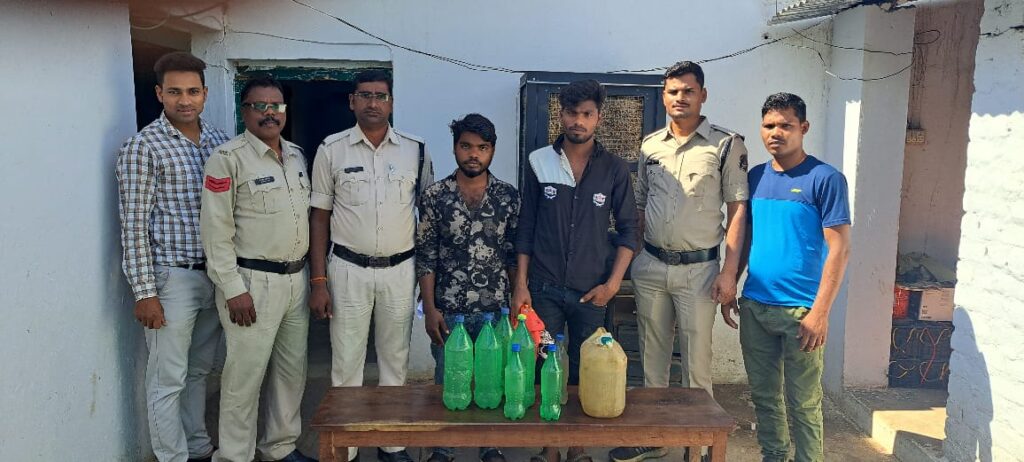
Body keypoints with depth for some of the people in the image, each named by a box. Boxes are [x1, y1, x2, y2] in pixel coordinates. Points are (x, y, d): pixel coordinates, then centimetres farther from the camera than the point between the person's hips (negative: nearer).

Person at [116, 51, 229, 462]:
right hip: (172, 278, -6)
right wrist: (144, 292, -14)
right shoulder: (143, 147, -9)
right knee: (168, 380, 5)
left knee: (199, 371, 19)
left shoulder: (219, 141, 7)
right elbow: (133, 225, -11)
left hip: (216, 275, 6)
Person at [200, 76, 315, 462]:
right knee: (246, 374, 0)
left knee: (292, 370, 15)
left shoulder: (296, 155, 12)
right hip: (253, 282, -7)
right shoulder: (228, 158, -10)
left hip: (296, 279, 7)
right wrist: (234, 289, -16)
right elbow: (216, 230, -13)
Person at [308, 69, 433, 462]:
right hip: (348, 270, -1)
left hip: (400, 270, 2)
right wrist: (318, 281, -5)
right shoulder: (332, 149, -1)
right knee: (346, 362, 5)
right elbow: (320, 216, 1)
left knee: (395, 359, 12)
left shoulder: (415, 150, 2)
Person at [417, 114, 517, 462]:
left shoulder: (509, 196, 0)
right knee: (447, 380, 10)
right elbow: (426, 256, -2)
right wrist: (429, 308, -6)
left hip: (496, 308, 1)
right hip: (449, 309, -1)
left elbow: (515, 253, 4)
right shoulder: (435, 196, -3)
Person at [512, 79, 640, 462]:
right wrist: (521, 284, -1)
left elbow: (628, 229, 3)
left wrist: (613, 283, -6)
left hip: (592, 290, 0)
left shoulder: (614, 169, 0)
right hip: (544, 287, 0)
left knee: (585, 373, 7)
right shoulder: (539, 162, 1)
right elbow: (526, 227, 3)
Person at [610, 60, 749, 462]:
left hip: (698, 269, -4)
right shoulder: (650, 146, 8)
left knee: (696, 361, 3)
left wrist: (730, 272, -12)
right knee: (652, 356, 13)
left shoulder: (726, 145, -4)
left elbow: (738, 209, -6)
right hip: (650, 267, 4)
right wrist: (631, 258, 10)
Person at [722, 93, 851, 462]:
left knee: (803, 402, 5)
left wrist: (820, 311, -16)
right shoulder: (755, 176, 9)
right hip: (754, 306, 5)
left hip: (800, 310, -5)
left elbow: (839, 249, -10)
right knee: (764, 394, 15)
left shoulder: (825, 179, -8)